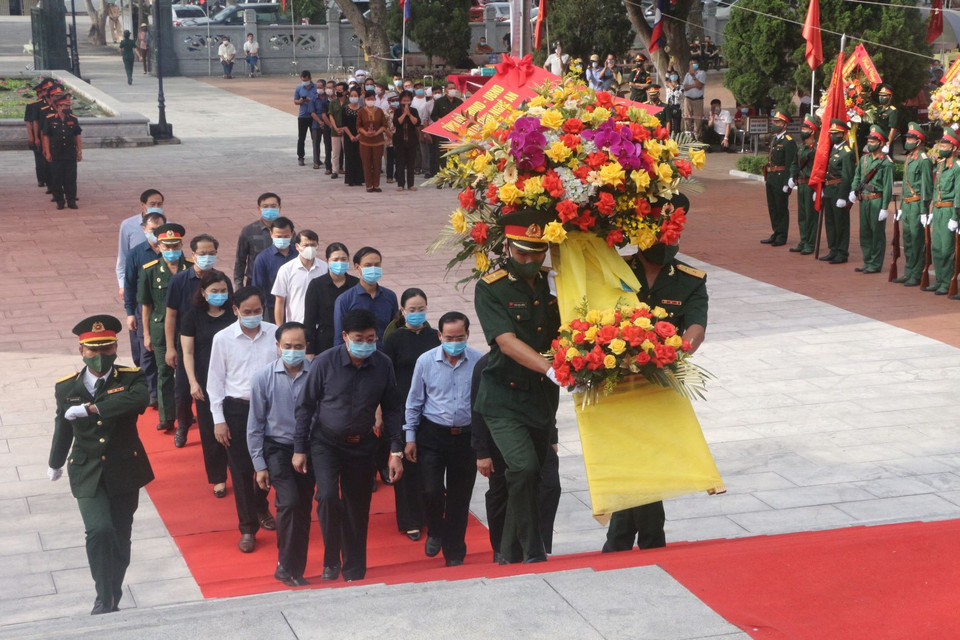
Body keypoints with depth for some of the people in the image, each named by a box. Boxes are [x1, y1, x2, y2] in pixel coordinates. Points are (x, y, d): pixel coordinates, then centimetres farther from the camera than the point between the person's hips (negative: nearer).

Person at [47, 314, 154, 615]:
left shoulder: (131, 379, -8)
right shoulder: (66, 387, -2)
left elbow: (139, 399, -33)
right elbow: (63, 429, 13)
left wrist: (91, 408, -30)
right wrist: (55, 464, 27)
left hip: (124, 470, 0)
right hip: (87, 473, 0)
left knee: (120, 536, 11)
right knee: (99, 531, -19)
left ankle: (113, 597, 31)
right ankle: (104, 599, -7)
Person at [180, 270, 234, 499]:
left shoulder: (234, 315, 3)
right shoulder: (193, 317, 0)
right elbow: (188, 352, 0)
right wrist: (193, 382, -8)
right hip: (207, 383, -1)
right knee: (210, 430, 3)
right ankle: (218, 478, 14)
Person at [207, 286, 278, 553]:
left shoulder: (275, 334, -5)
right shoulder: (223, 339, -6)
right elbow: (215, 381, -1)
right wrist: (218, 420, -3)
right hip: (237, 409, -1)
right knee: (241, 470, 3)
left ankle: (261, 508, 43)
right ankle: (248, 527, 15)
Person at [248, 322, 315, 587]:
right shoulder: (263, 377, -10)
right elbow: (255, 424, -2)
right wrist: (259, 465, -2)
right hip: (277, 448, -1)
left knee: (303, 510, 8)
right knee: (289, 502, -18)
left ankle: (295, 570, 24)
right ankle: (286, 566, -3)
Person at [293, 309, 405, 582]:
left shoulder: (383, 365, -11)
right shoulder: (325, 362, -17)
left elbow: (392, 409, 0)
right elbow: (306, 406, -7)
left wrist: (396, 452, -3)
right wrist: (299, 449, -5)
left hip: (362, 446, 2)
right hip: (326, 443, -2)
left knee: (357, 508, 8)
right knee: (328, 497, -21)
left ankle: (354, 572, 24)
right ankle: (331, 561, 0)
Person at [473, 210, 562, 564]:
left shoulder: (552, 284, 5)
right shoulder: (490, 289, -10)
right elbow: (507, 342, -22)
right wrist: (550, 369, -34)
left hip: (543, 398, 5)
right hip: (504, 398, -5)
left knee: (530, 477, 10)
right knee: (524, 469, -21)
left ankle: (508, 556, 24)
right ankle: (533, 553, -8)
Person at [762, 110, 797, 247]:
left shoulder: (789, 141, -14)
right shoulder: (774, 139, 14)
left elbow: (791, 164, -17)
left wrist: (787, 183, -20)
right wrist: (767, 176, 16)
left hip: (781, 178, -9)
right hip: (771, 178, 9)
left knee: (782, 208, 0)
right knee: (772, 207, 14)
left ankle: (782, 237, 7)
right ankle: (776, 234, 25)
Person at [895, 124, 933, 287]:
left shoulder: (924, 161, -12)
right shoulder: (908, 159, 16)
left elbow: (927, 187, -14)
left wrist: (924, 211, -17)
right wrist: (901, 207, 21)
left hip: (917, 205, -9)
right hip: (907, 204, 9)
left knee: (917, 241, -5)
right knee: (907, 240, 13)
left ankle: (917, 276, -1)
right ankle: (908, 273, 21)